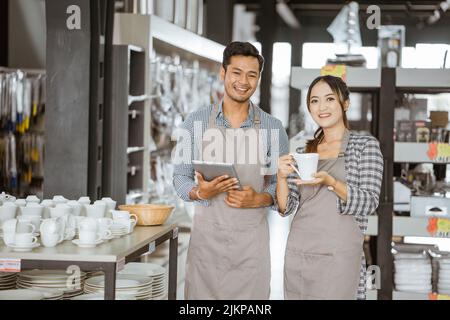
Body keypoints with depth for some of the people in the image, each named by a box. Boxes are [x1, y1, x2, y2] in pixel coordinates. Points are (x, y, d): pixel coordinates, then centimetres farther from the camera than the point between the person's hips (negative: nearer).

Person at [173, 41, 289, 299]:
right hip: (207, 234, 0)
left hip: (251, 238, 0)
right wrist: (199, 192, -15)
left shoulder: (272, 128, 3)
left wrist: (259, 199, -13)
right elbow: (180, 177, 7)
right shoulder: (197, 122, 3)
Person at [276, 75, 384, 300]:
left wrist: (330, 182, -24)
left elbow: (369, 203, -10)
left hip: (338, 256, -4)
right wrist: (282, 177, -12)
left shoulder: (366, 145, 0)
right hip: (297, 254, 4)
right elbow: (287, 208, 7)